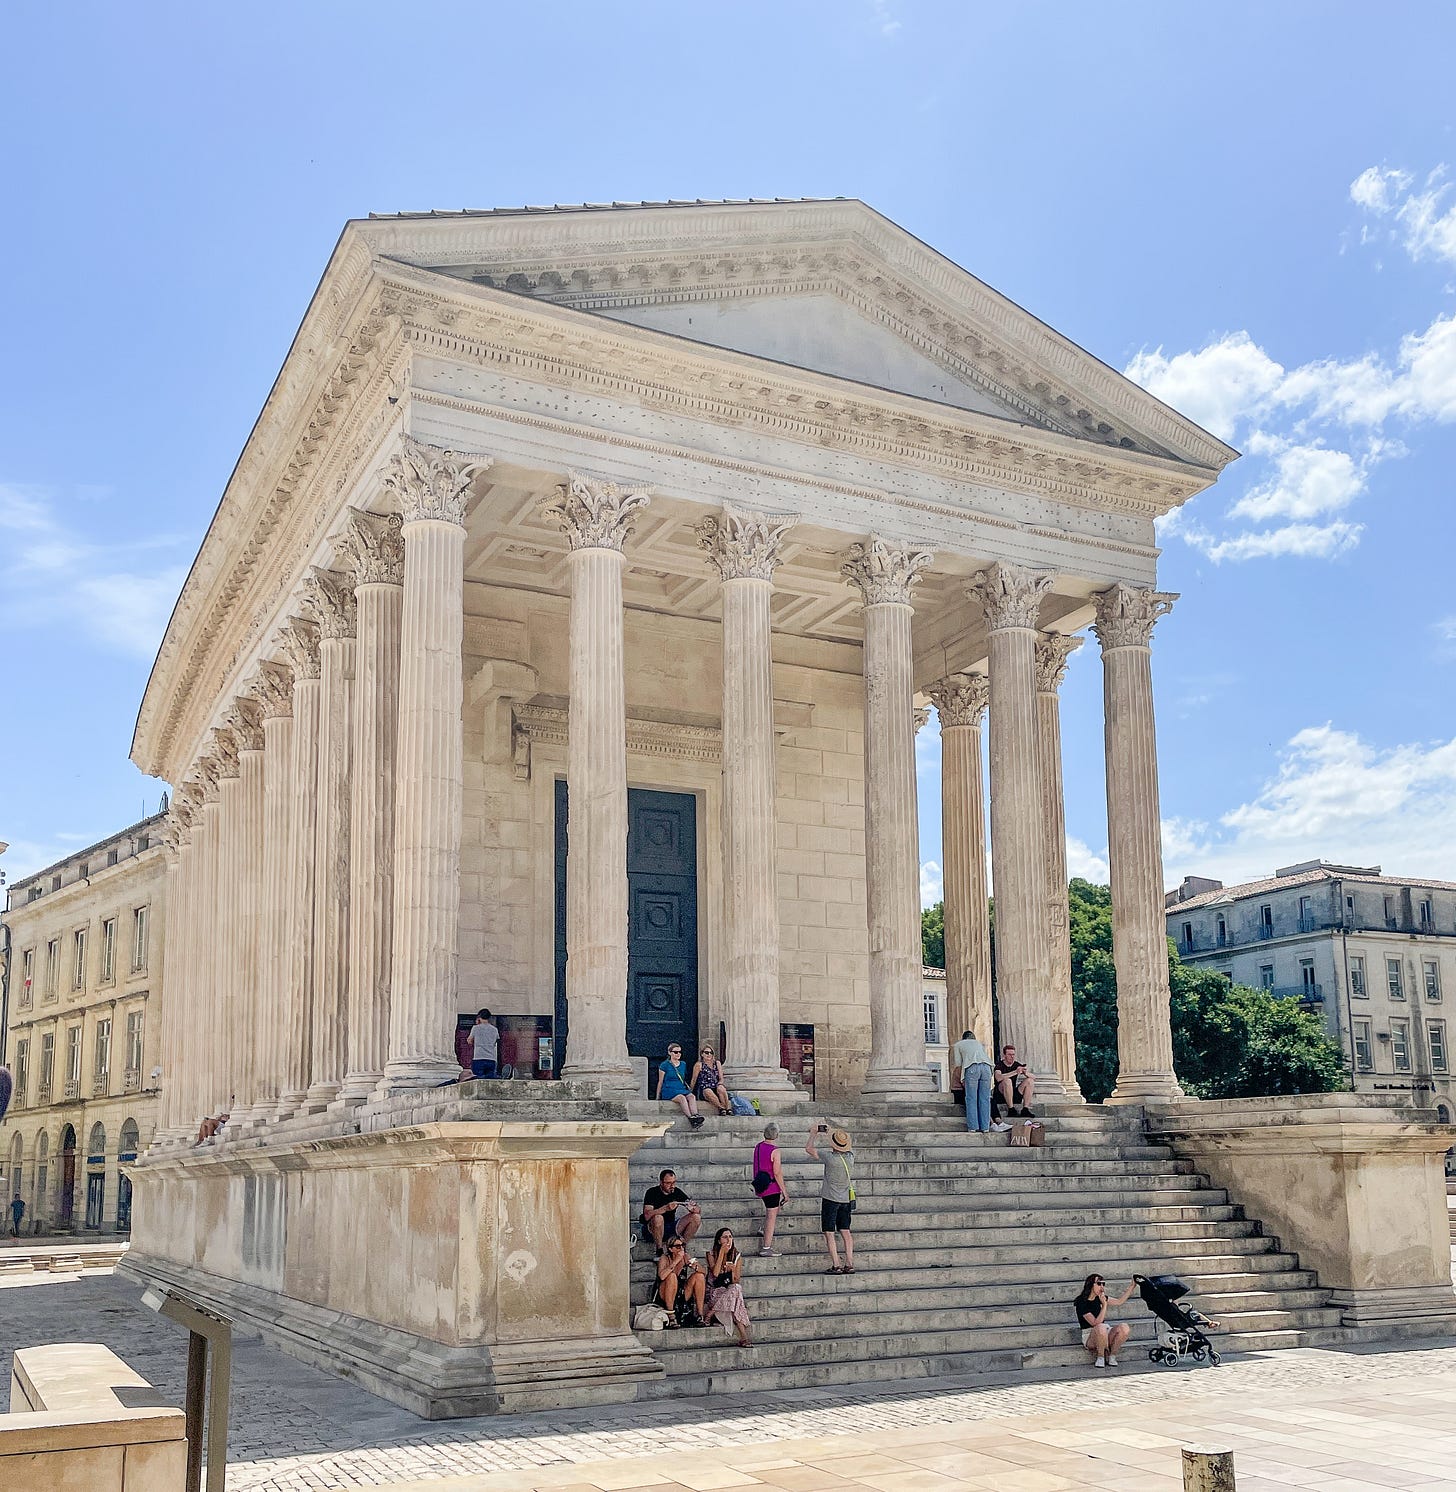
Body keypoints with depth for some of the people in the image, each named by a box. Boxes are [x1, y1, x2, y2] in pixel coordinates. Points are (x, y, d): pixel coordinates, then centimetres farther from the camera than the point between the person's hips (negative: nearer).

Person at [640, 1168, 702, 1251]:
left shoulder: (677, 1192, 0)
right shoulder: (652, 1192, -11)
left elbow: (699, 1211, 0)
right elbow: (647, 1216, -26)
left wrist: (693, 1208, -25)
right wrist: (665, 1208, -38)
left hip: (671, 1228, 4)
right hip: (653, 1229, -4)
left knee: (696, 1218, -14)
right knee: (658, 1218, -37)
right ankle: (659, 1250, -20)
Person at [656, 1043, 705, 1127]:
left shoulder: (683, 1065, 19)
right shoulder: (664, 1065, 4)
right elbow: (660, 1082, 7)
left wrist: (688, 1088, 16)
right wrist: (658, 1097, 6)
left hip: (682, 1089, 4)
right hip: (669, 1090, -4)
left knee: (691, 1096, -31)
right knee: (682, 1098, -36)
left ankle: (696, 1116, -52)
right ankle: (691, 1118, -50)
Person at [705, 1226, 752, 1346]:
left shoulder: (737, 1256, 4)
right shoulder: (711, 1254, -1)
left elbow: (736, 1281, 1)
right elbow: (715, 1273, -18)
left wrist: (733, 1270, -21)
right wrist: (722, 1253, -17)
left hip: (730, 1290, 3)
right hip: (715, 1290, -2)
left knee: (735, 1290, -35)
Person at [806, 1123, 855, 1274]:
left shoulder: (831, 1158, -21)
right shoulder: (850, 1156, -5)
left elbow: (809, 1149, -10)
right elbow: (849, 1145, 20)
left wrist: (813, 1134, 8)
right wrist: (828, 1133, 24)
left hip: (830, 1199, -6)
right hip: (847, 1199, 6)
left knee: (829, 1233, 1)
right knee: (845, 1231, 12)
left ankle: (836, 1265, -4)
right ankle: (849, 1264, 8)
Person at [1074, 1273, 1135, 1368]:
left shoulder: (1099, 1298, 7)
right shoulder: (1082, 1303, -15)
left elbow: (1120, 1301, 18)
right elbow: (1096, 1323, -24)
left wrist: (1132, 1286, 11)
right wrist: (1104, 1305, -26)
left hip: (1106, 1333, 6)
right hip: (1090, 1336, -6)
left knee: (1124, 1327, -22)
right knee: (1101, 1328, -39)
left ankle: (1112, 1356, -7)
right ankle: (1100, 1358, -16)